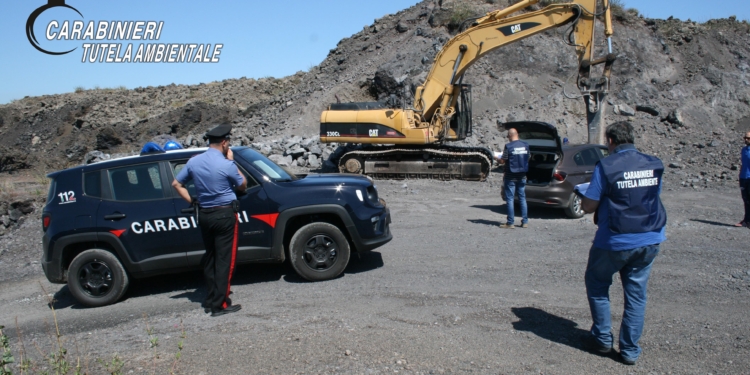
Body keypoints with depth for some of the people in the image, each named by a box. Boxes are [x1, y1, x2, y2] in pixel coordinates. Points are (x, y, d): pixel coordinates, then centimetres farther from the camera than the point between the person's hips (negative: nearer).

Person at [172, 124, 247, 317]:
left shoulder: (193, 162, 2)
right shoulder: (226, 165, -15)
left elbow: (176, 184, 9)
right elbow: (242, 185, 0)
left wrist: (192, 202, 11)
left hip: (204, 215, 6)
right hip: (224, 215, -6)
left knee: (210, 257, 17)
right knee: (224, 259, -1)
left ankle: (210, 300, 24)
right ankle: (220, 304, -1)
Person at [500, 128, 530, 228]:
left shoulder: (508, 146, -14)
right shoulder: (525, 145, 3)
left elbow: (503, 161, -12)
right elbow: (528, 158, 12)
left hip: (511, 176, -5)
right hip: (522, 176, 5)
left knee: (510, 199, 0)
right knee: (522, 198, 12)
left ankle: (510, 223, 0)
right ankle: (525, 222, 14)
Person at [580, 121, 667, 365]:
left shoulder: (606, 166, -13)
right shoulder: (654, 165, 3)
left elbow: (587, 206, -12)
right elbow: (652, 197, 15)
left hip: (615, 242, -4)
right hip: (649, 240, 5)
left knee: (597, 285, 18)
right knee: (636, 293, 13)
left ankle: (602, 339, 22)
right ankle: (630, 350, 18)